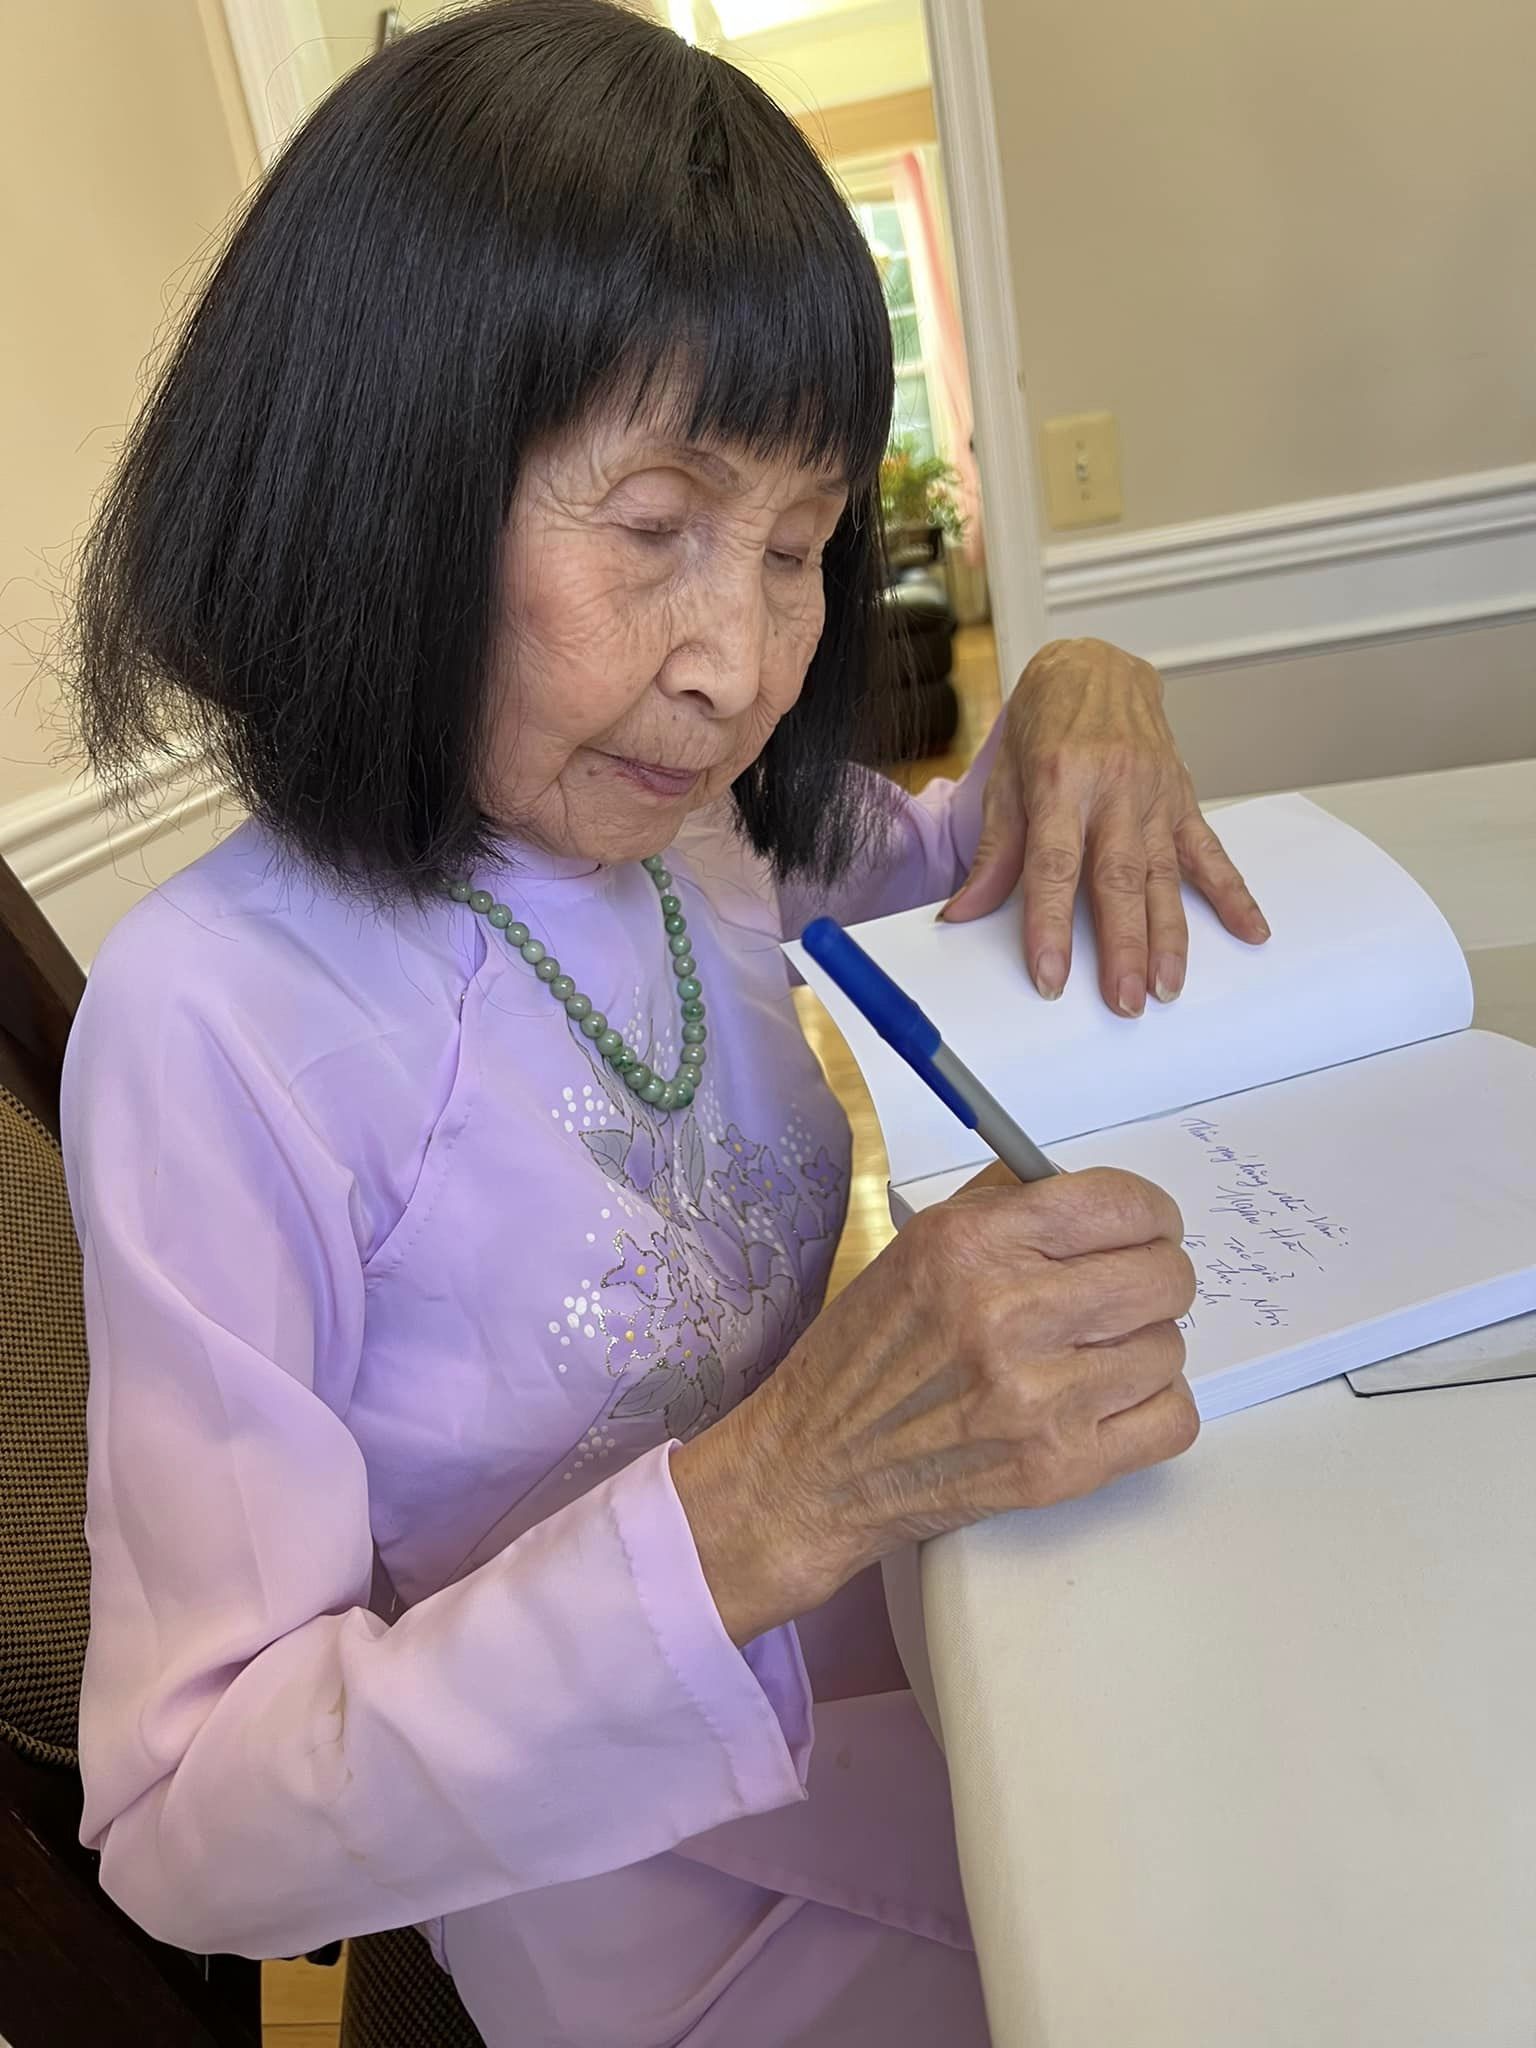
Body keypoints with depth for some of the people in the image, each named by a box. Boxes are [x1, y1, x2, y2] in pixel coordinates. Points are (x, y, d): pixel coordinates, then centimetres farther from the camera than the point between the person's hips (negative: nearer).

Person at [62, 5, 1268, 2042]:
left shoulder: (691, 825, -8)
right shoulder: (217, 1016, -26)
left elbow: (941, 870, 14)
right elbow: (195, 1835, -25)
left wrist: (1075, 698, -10)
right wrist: (766, 1501, -39)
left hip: (912, 1655, 5)